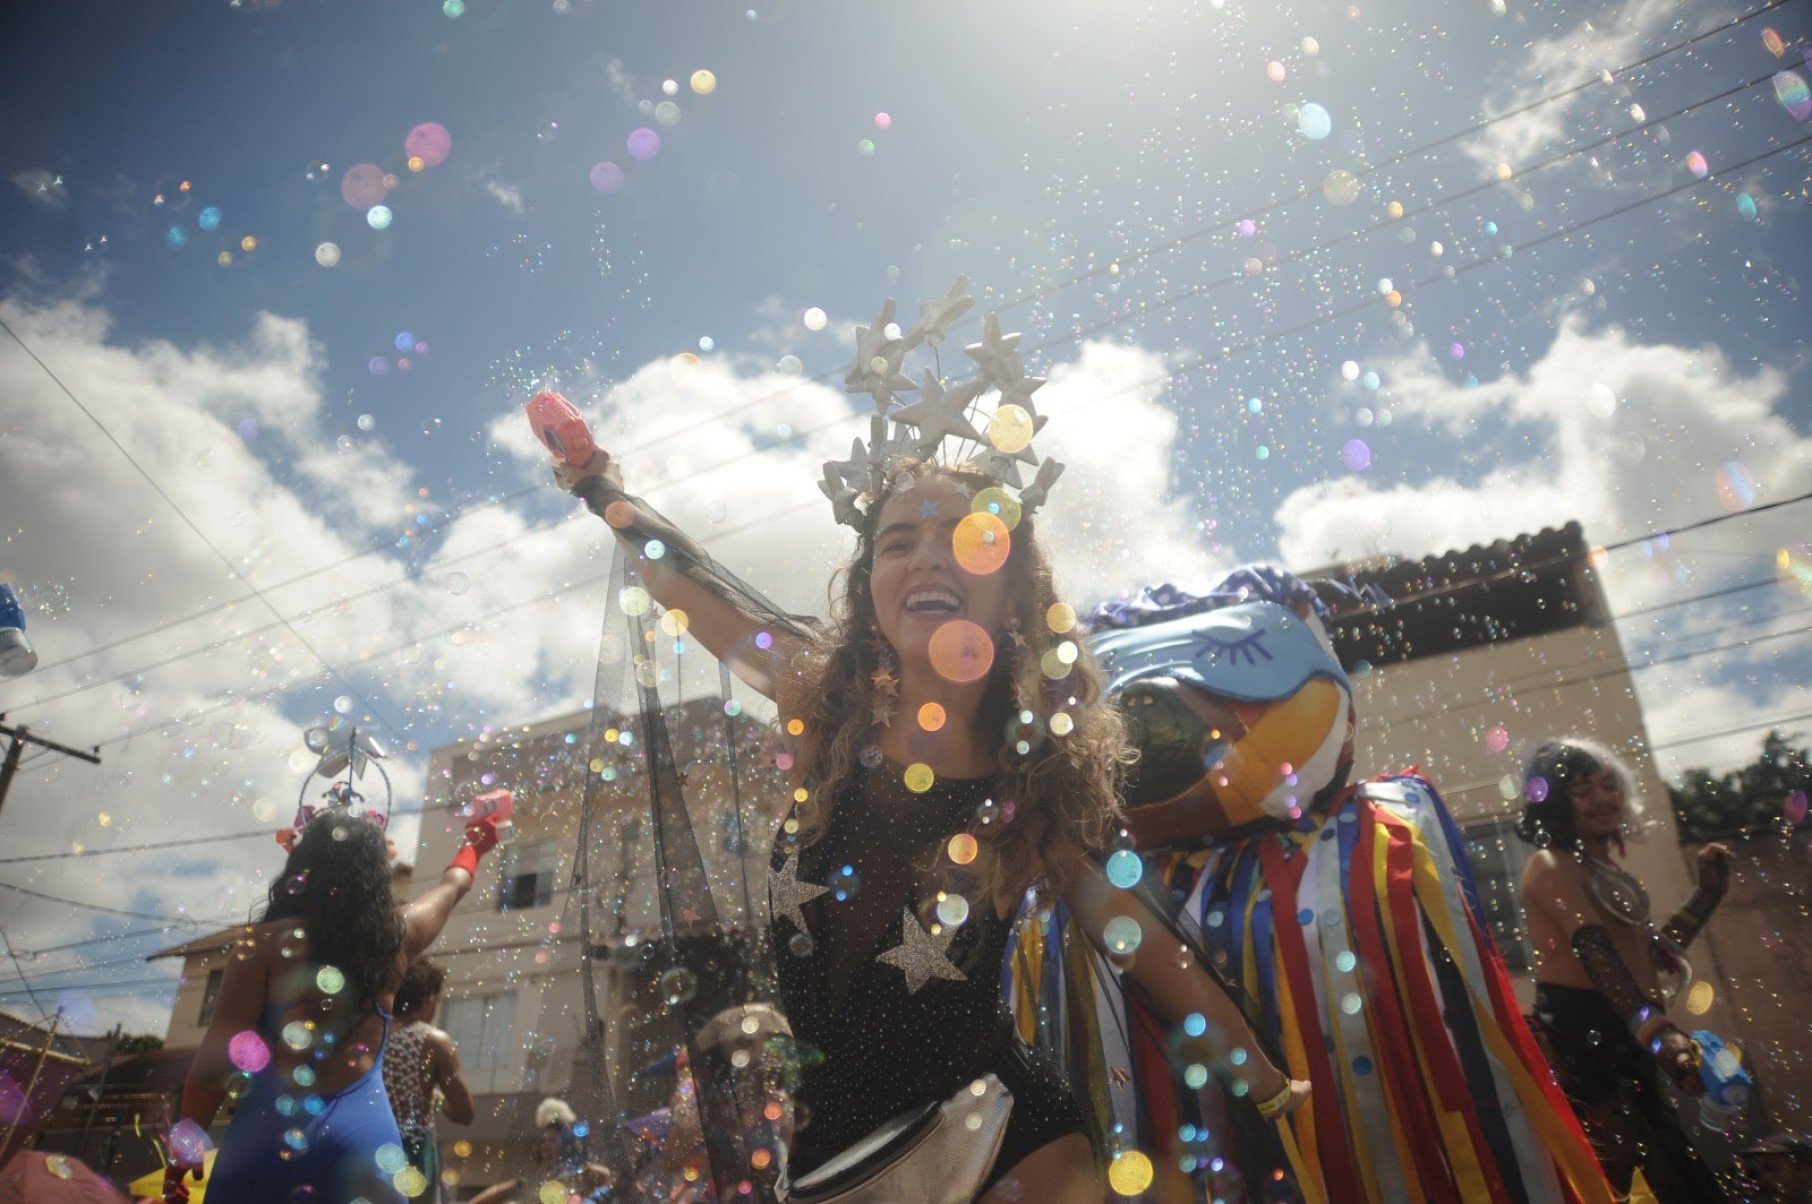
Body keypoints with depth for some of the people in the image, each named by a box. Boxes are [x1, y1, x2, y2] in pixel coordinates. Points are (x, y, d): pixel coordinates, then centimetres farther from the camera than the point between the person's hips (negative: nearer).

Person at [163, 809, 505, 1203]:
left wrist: (186, 1147, 5)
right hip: (362, 1130, 2)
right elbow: (452, 885, 27)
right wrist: (474, 844, 47)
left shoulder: (264, 942, -3)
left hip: (268, 1130, -2)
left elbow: (216, 1058, -7)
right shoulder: (396, 935, 7)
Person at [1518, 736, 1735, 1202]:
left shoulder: (1611, 871, 22)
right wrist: (1655, 1031, -36)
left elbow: (1656, 953, 27)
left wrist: (1709, 892, 25)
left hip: (1627, 1042, 9)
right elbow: (1593, 949, -23)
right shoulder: (1551, 865, -7)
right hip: (1583, 1038, -9)